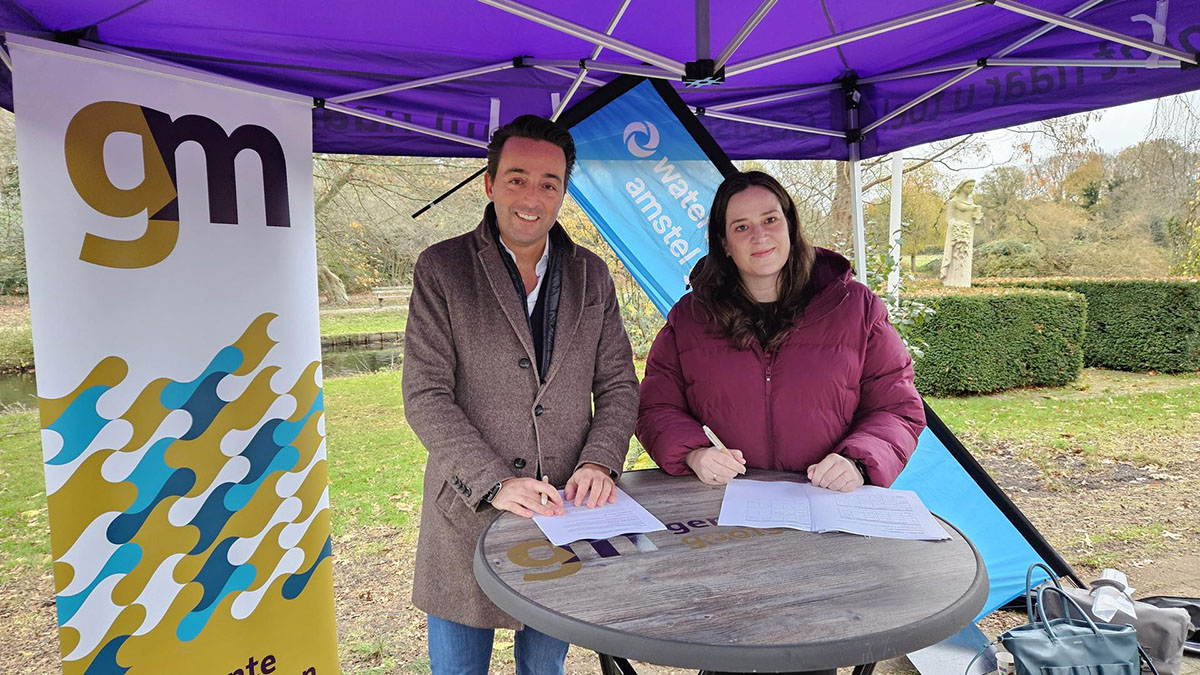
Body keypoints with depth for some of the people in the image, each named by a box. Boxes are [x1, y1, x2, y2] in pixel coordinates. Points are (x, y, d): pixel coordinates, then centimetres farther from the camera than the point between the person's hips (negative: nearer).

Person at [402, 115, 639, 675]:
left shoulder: (591, 274, 6)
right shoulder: (440, 269, -5)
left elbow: (618, 385, 7)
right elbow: (425, 397, -10)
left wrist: (599, 462, -10)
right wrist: (496, 484, -19)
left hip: (566, 509, 3)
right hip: (469, 515, -2)